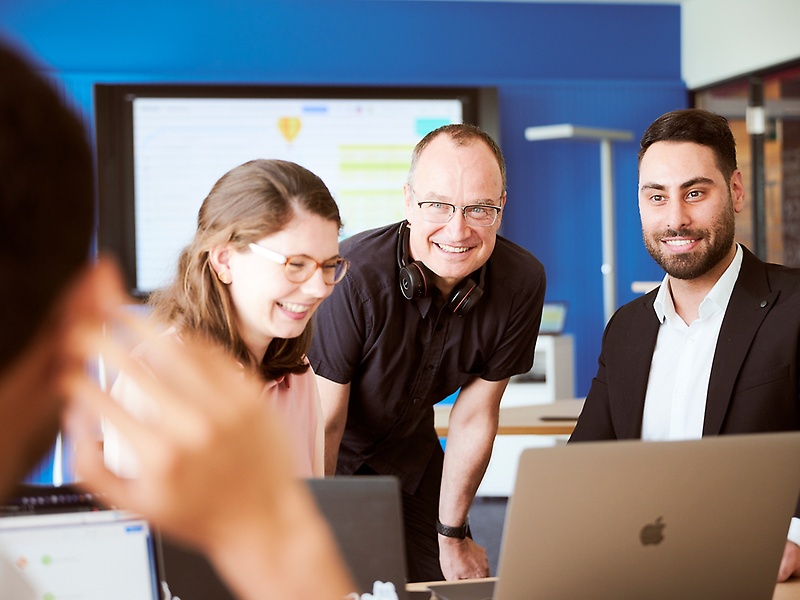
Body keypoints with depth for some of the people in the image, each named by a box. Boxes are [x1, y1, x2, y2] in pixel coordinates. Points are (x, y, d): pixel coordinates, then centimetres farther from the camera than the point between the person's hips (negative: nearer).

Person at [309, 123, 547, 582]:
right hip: (317, 457, -4)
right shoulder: (352, 277, -35)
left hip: (406, 448, 4)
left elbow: (475, 416, -8)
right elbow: (322, 425, -25)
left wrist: (452, 538, 1)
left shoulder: (521, 282, -19)